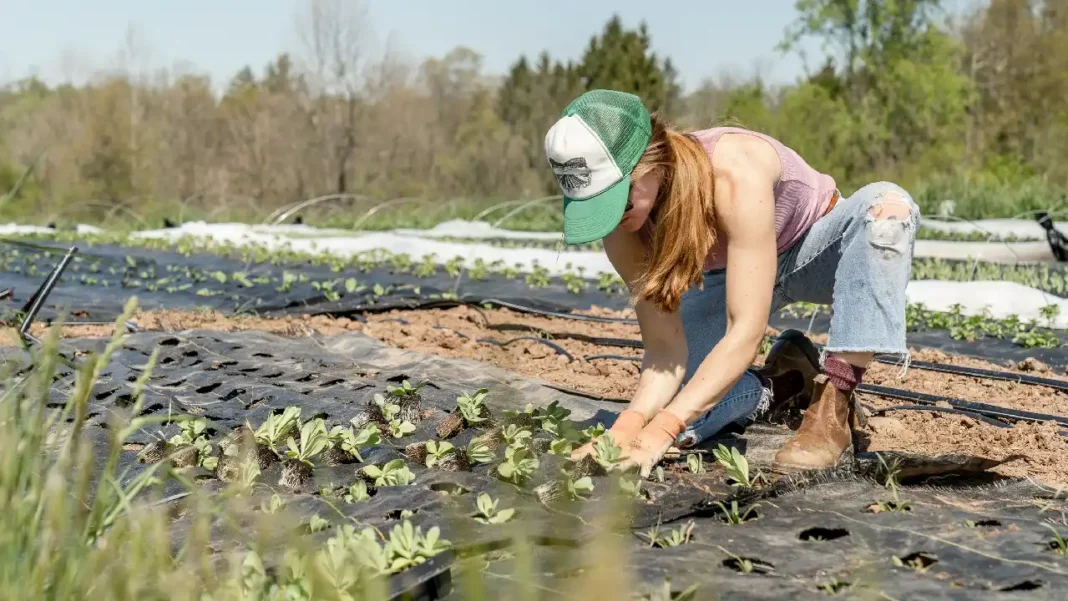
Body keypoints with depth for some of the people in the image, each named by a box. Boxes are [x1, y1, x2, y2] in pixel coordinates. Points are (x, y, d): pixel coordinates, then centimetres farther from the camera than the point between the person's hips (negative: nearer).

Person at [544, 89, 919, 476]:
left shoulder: (735, 174, -41)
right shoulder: (624, 229, -25)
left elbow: (746, 332, -43)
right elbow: (665, 348, -22)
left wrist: (659, 433, -49)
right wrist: (628, 425, -42)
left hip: (815, 251, -3)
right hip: (730, 274, 4)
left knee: (888, 206, -39)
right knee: (661, 411, -16)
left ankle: (833, 407, -31)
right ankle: (783, 379, 11)